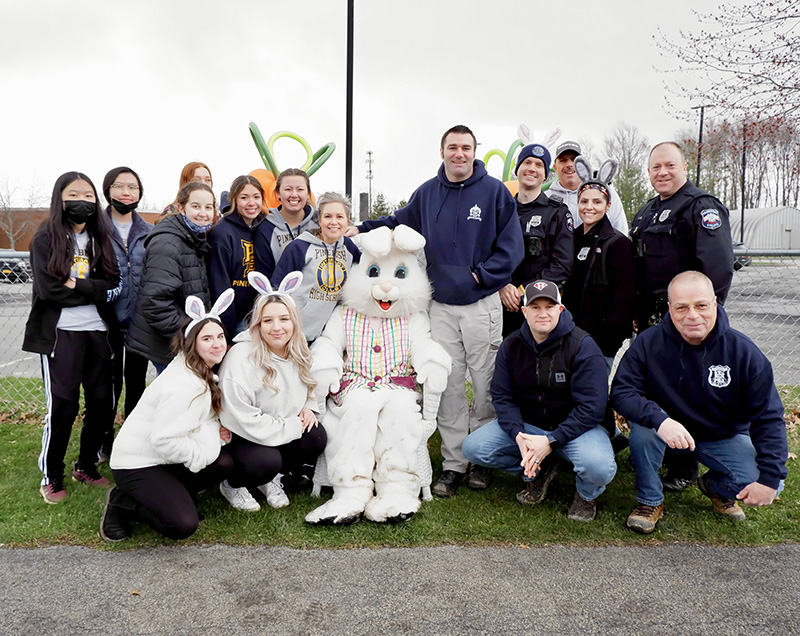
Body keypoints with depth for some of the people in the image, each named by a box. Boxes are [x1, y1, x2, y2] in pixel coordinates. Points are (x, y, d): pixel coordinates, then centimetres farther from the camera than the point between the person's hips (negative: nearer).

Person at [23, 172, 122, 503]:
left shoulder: (101, 239, 11)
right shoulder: (45, 238, -1)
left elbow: (115, 286, -2)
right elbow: (49, 290, -13)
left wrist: (77, 285, -12)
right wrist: (93, 289, -8)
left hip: (97, 331, 4)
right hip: (60, 333, -4)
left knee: (103, 402, 5)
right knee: (62, 405, -4)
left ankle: (86, 466, 25)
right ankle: (51, 476, 15)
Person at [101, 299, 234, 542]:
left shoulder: (203, 373, 4)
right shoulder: (182, 386, -27)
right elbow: (165, 441, -29)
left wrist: (215, 432, -11)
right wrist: (204, 455, -18)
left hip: (165, 458, 9)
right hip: (136, 464, -9)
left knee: (224, 463, -11)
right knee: (184, 525, -19)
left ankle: (172, 496, 7)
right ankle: (123, 503, 3)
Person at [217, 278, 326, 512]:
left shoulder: (299, 353, -3)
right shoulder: (241, 359, -25)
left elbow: (309, 388, 16)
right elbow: (244, 421, -28)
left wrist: (308, 408, -7)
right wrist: (293, 426, -22)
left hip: (286, 429, 6)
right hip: (240, 437, -6)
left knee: (316, 439, -18)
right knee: (266, 461, -32)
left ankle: (271, 479, 9)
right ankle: (231, 485, 4)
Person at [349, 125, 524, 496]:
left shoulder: (494, 191, -2)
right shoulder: (427, 193, 9)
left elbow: (510, 245, -3)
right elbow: (400, 223, 24)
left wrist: (482, 275, -11)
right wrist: (362, 229, 14)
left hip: (482, 303, -2)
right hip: (441, 305, 3)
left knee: (486, 384, 4)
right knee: (448, 385, 5)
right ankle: (453, 463, 16)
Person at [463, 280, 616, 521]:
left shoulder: (582, 346, -16)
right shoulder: (511, 346, -3)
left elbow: (591, 408, -18)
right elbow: (502, 397, -3)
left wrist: (551, 441, -26)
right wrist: (518, 435, -22)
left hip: (575, 426, -4)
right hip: (526, 423, 4)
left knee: (599, 467, -35)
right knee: (473, 448, -13)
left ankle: (586, 493, 7)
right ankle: (538, 472, 11)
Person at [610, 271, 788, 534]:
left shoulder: (742, 351, -15)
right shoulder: (649, 343, -18)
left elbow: (769, 417, -12)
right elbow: (622, 392, -23)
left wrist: (770, 478, -18)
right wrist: (660, 421, -42)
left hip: (724, 437, 2)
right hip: (669, 430, -1)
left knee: (766, 482, -21)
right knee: (643, 427, -33)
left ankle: (715, 486, 16)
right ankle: (650, 501, -8)